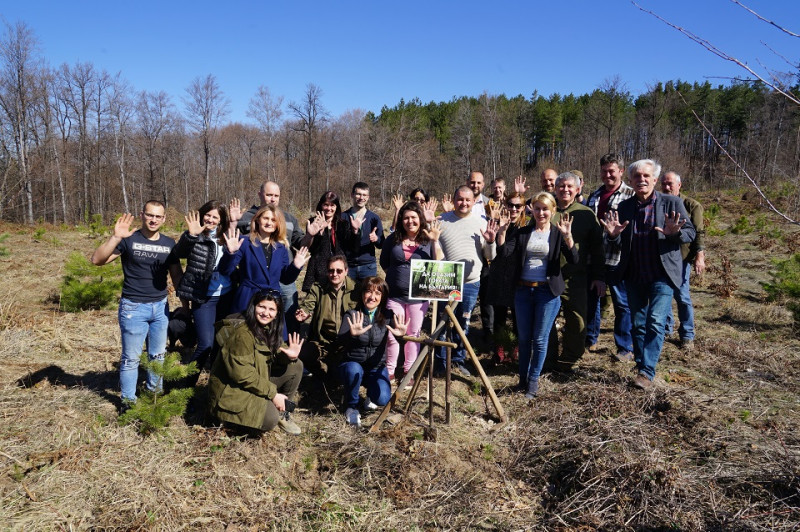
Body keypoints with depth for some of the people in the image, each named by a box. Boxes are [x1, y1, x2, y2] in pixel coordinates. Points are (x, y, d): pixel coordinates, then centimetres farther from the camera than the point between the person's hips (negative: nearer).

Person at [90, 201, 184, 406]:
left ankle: (154, 393, 30)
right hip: (133, 307, -4)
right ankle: (128, 401, 18)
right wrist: (115, 238, -27)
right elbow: (97, 260, -15)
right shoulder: (129, 239, -7)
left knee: (157, 355, 14)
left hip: (160, 306, 4)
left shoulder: (169, 244, 5)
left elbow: (177, 275, 12)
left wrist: (185, 304, 10)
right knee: (131, 357, 4)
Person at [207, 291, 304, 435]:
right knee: (270, 419, -29)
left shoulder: (268, 329, 3)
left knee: (296, 366, -2)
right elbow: (242, 374, -26)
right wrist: (273, 393, -22)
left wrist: (289, 357, -17)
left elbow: (273, 359, 6)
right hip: (231, 390, -9)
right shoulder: (241, 333, -24)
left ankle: (282, 412, 6)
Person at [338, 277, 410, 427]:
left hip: (376, 367, 2)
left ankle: (370, 395, 16)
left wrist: (401, 335, -46)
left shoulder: (387, 316, -5)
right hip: (352, 365, -2)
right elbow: (341, 341, -26)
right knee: (354, 370, -36)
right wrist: (352, 334, -49)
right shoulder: (352, 315, -12)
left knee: (383, 399, -23)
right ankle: (351, 407, -8)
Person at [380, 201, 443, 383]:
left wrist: (435, 241, -20)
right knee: (392, 336, 5)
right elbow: (384, 263, 14)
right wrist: (396, 275, 4)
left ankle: (408, 371, 25)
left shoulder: (428, 240, -2)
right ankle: (389, 372, 21)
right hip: (395, 295, 1)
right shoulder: (393, 239, 3)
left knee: (414, 335, 11)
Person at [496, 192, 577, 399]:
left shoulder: (558, 234, 0)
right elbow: (503, 252, -5)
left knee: (540, 339, 4)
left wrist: (567, 236, -25)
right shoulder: (523, 233, 6)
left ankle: (533, 381, 17)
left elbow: (573, 260, -12)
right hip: (523, 290, 3)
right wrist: (502, 230, -17)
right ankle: (523, 379, 25)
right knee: (524, 338, 11)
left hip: (547, 291, -2)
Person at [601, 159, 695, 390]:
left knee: (655, 322, -12)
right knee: (637, 324, 11)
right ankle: (641, 367, 24)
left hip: (662, 274, -4)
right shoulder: (624, 207, 5)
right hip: (634, 276, 4)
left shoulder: (672, 203, -3)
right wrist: (613, 235, -18)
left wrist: (675, 233, -23)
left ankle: (647, 372, -8)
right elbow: (618, 246, 6)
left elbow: (690, 233, -1)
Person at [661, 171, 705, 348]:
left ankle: (687, 335, 9)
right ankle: (666, 327, 26)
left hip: (681, 257, -4)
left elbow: (698, 232, -6)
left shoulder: (692, 205, -2)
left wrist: (699, 256, -16)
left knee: (682, 297, -3)